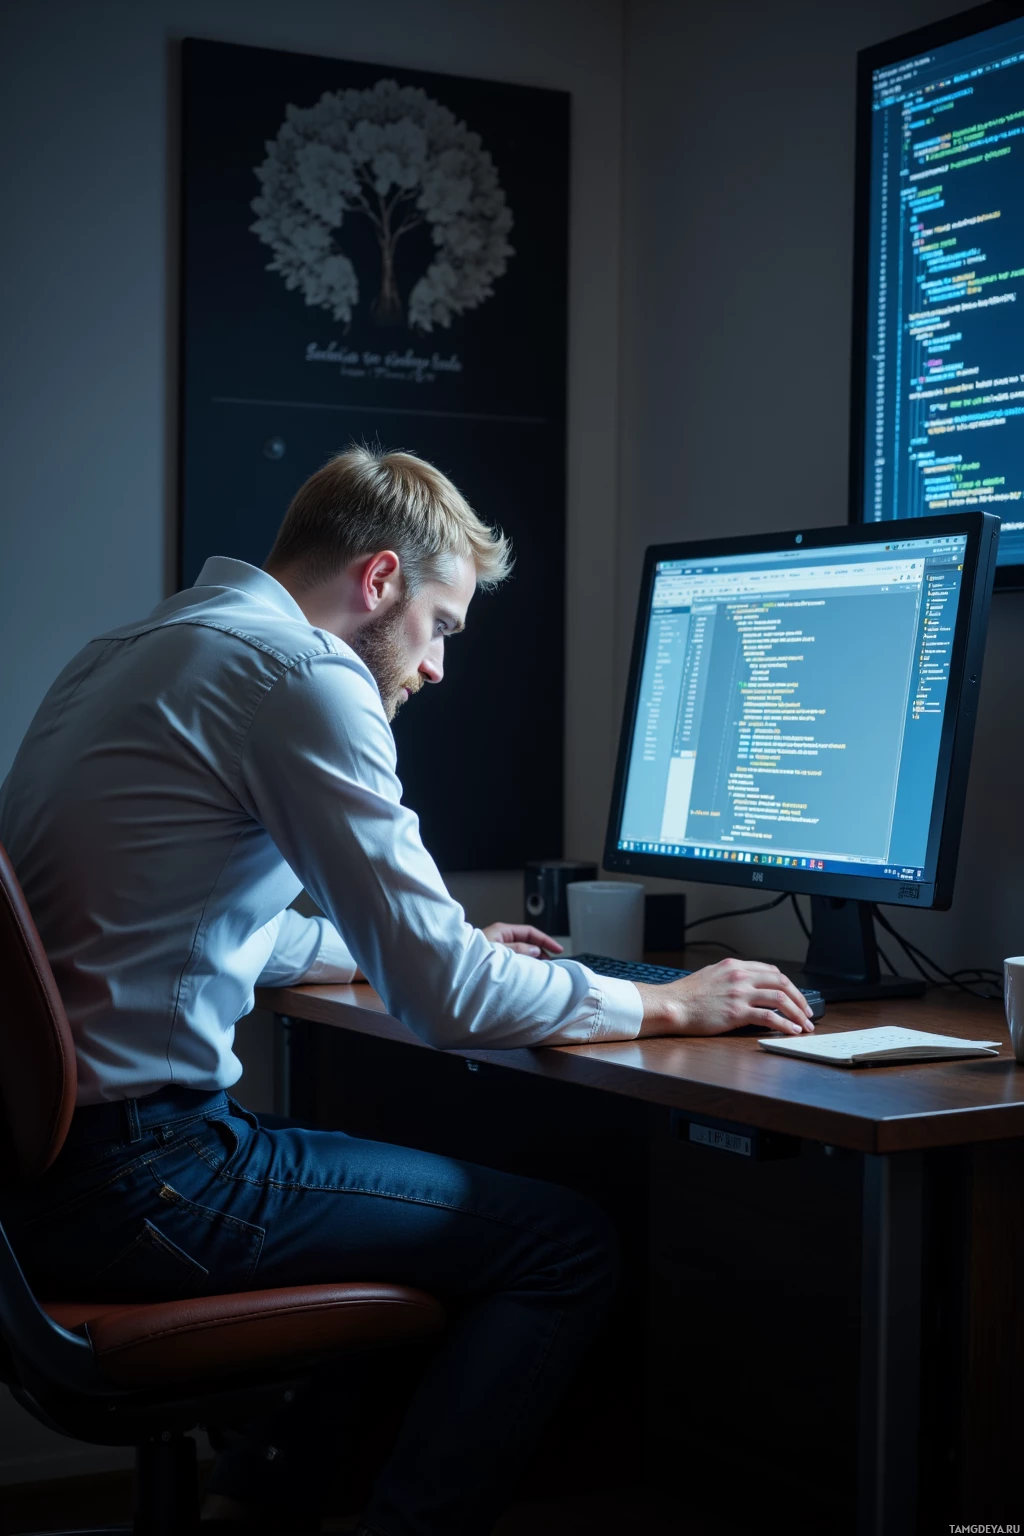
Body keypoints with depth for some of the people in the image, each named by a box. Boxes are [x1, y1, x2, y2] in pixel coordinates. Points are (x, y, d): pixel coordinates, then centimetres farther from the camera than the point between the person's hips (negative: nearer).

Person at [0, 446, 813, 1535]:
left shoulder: (133, 654, 17)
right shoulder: (301, 671, -13)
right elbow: (445, 1000, -16)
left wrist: (445, 950, 32)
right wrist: (663, 1006, -1)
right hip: (127, 1178, -10)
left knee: (399, 1178, 30)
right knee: (568, 1247, -1)